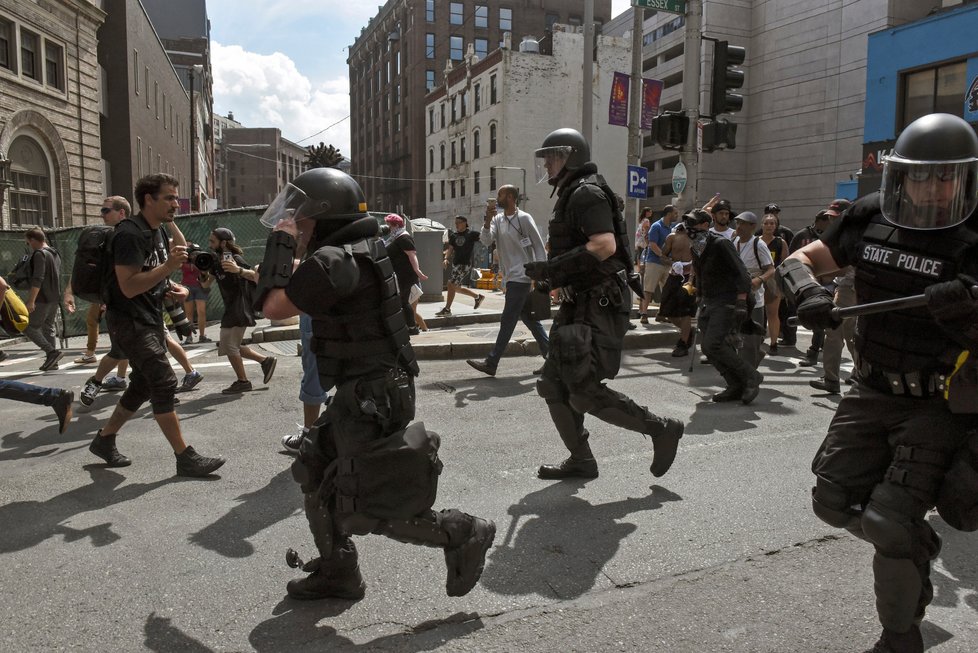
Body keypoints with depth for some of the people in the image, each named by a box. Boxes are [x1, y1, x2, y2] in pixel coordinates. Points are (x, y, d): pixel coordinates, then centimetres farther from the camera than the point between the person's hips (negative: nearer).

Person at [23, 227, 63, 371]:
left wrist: (31, 300, -23)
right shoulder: (55, 253, 15)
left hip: (43, 299, -9)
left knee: (28, 327, -3)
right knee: (48, 327, 13)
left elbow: (38, 279, -21)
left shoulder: (39, 254, -13)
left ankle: (52, 352, -12)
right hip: (55, 298, 9)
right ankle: (52, 361, 13)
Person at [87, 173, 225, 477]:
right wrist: (169, 266, -32)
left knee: (144, 384, 16)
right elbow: (129, 286, -25)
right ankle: (185, 458, -9)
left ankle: (104, 440, 32)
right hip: (130, 321, -10)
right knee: (164, 383, -13)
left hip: (151, 320, 10)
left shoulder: (158, 230, 11)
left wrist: (172, 287, 5)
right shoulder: (130, 234, -19)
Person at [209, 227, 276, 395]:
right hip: (231, 309, 9)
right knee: (232, 345, 14)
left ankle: (242, 381, 7)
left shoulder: (235, 259, -15)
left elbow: (255, 276, -27)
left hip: (240, 309, -9)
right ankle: (265, 360, 22)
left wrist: (239, 270, -45)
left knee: (229, 345, -5)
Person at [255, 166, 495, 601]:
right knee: (315, 474, 19)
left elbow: (274, 307, -18)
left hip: (373, 398, -10)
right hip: (361, 393, 10)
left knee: (370, 510, -1)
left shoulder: (333, 261, -21)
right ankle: (337, 572, 31)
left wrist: (281, 243, -10)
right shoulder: (360, 248, 10)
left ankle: (464, 534, 11)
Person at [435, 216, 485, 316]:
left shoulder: (471, 234, -5)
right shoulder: (453, 236, 11)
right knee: (457, 288, 14)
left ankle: (447, 309, -7)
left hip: (465, 264, -8)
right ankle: (478, 297, 32)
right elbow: (450, 249, 8)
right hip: (456, 264, 8)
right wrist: (446, 259, -10)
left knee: (451, 284, -15)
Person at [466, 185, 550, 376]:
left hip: (521, 277, -8)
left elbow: (539, 247, -8)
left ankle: (491, 363, -2)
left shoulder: (524, 218, -10)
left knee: (507, 321, -5)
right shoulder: (498, 219, 10)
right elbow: (486, 241, -2)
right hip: (511, 277, 8)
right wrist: (487, 221, -17)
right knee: (529, 319, 13)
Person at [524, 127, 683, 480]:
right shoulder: (570, 196, 20)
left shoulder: (587, 192, -11)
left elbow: (604, 246, -25)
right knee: (554, 385, 10)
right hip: (581, 305, 10)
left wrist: (550, 268, -21)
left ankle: (661, 428, 4)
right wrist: (551, 276, 14)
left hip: (598, 307, -10)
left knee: (586, 393, -11)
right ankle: (581, 460, 18)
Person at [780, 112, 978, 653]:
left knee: (891, 521, -9)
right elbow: (799, 260, 3)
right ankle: (917, 552, 39)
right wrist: (808, 293, -18)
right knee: (835, 500, 8)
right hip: (874, 390, 5)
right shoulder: (872, 218, -4)